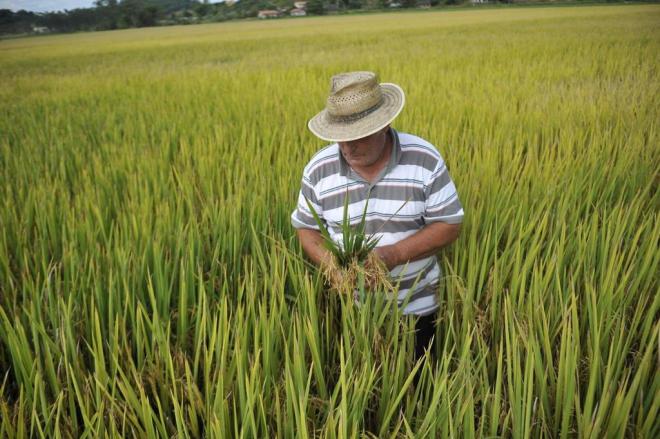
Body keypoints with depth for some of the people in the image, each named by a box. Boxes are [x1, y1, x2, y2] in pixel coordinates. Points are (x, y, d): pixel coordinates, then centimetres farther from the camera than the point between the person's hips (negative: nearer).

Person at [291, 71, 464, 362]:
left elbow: (449, 226, -11)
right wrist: (328, 261, -19)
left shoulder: (425, 159, -15)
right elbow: (306, 228, 2)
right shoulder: (319, 169, -9)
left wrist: (394, 254, -25)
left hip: (417, 307, -1)